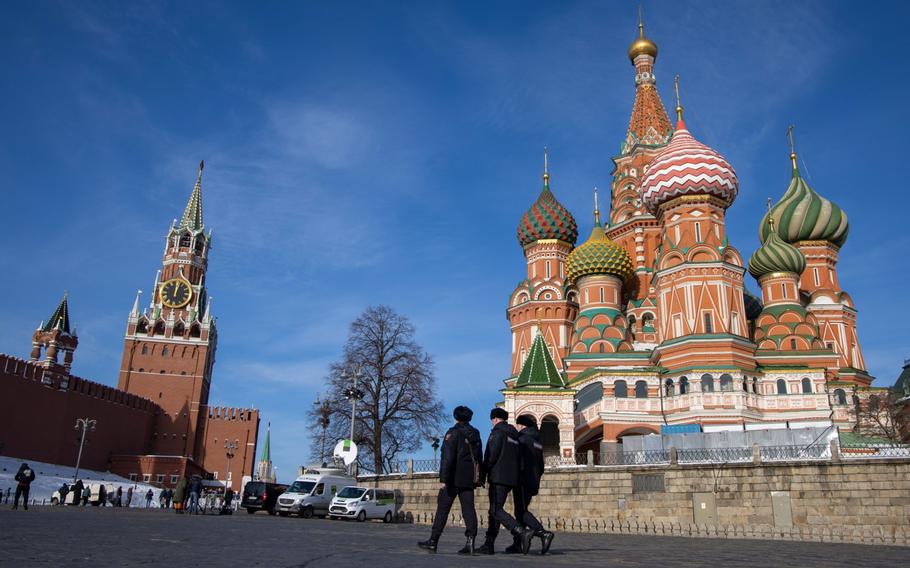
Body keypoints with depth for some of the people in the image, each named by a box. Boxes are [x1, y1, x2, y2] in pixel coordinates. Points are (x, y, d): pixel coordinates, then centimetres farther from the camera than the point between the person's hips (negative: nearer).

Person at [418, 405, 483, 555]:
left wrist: (443, 479, -17)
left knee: (443, 508, 1)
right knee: (468, 509, 3)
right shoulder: (475, 434, 14)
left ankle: (433, 541, 7)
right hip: (469, 479, 6)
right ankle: (470, 540, -9)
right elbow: (479, 458, 18)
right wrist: (478, 478, 23)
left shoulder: (453, 432, -7)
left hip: (454, 478, -6)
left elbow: (447, 457, -16)